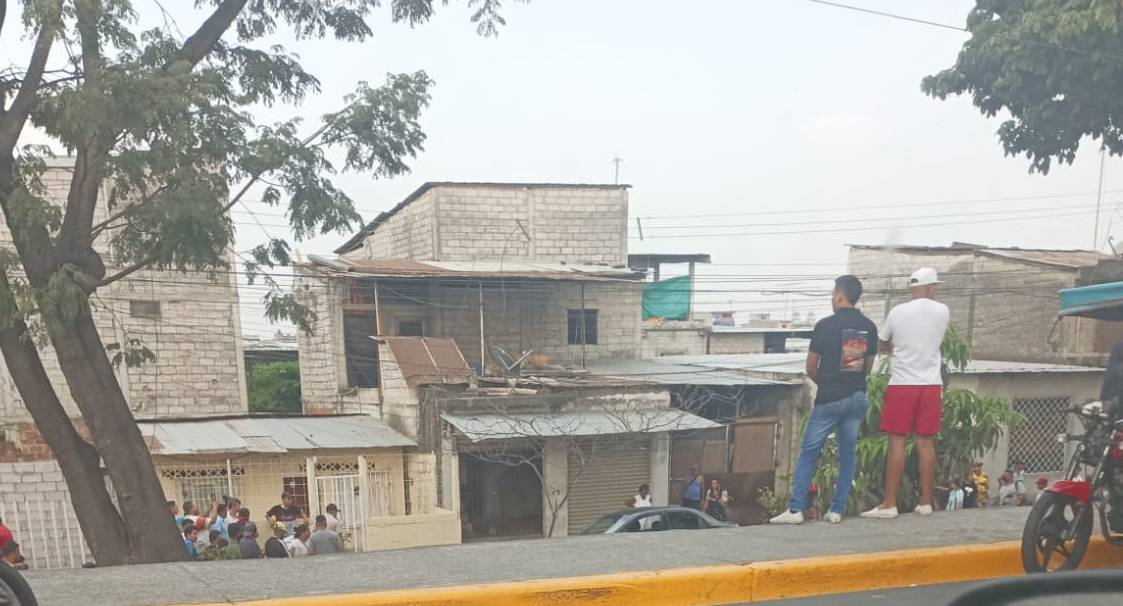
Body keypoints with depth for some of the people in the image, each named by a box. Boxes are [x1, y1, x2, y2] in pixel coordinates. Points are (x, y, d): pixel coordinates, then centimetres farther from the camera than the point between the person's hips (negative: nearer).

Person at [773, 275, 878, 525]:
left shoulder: (825, 325, -10)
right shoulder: (869, 327, 4)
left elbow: (810, 368, -4)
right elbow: (868, 368, 10)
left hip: (829, 399, -4)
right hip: (857, 398, 5)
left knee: (808, 453, 2)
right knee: (848, 453, 11)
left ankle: (795, 509, -1)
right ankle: (837, 510, 13)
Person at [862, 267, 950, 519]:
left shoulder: (897, 312, -4)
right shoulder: (943, 312, 2)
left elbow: (883, 345, 10)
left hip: (901, 384, -3)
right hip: (931, 385, 3)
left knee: (897, 443, -2)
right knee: (926, 443, 8)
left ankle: (889, 504, -2)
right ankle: (925, 502, 13)